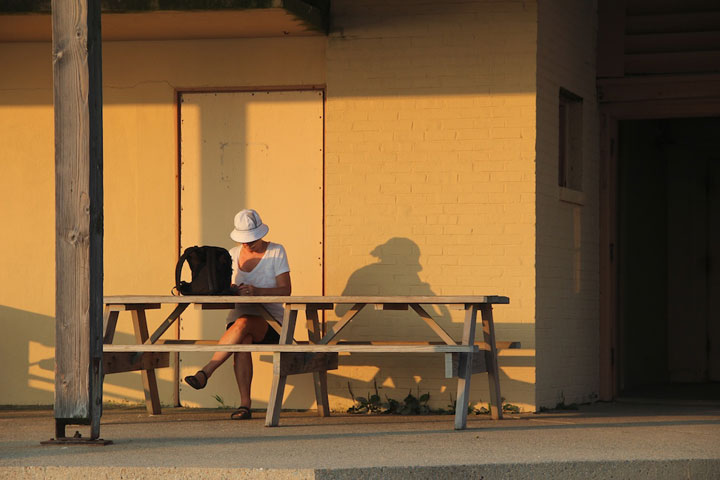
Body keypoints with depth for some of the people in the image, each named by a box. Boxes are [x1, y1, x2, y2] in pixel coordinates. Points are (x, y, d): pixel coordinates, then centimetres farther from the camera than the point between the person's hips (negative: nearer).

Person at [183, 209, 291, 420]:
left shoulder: (276, 252, -1)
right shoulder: (234, 254, 12)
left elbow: (286, 290, -9)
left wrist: (257, 291, -26)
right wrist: (232, 290, -16)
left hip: (269, 322, -3)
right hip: (240, 314, 3)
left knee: (242, 324, -37)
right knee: (241, 342, -34)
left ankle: (204, 373, -39)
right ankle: (244, 405, -37)